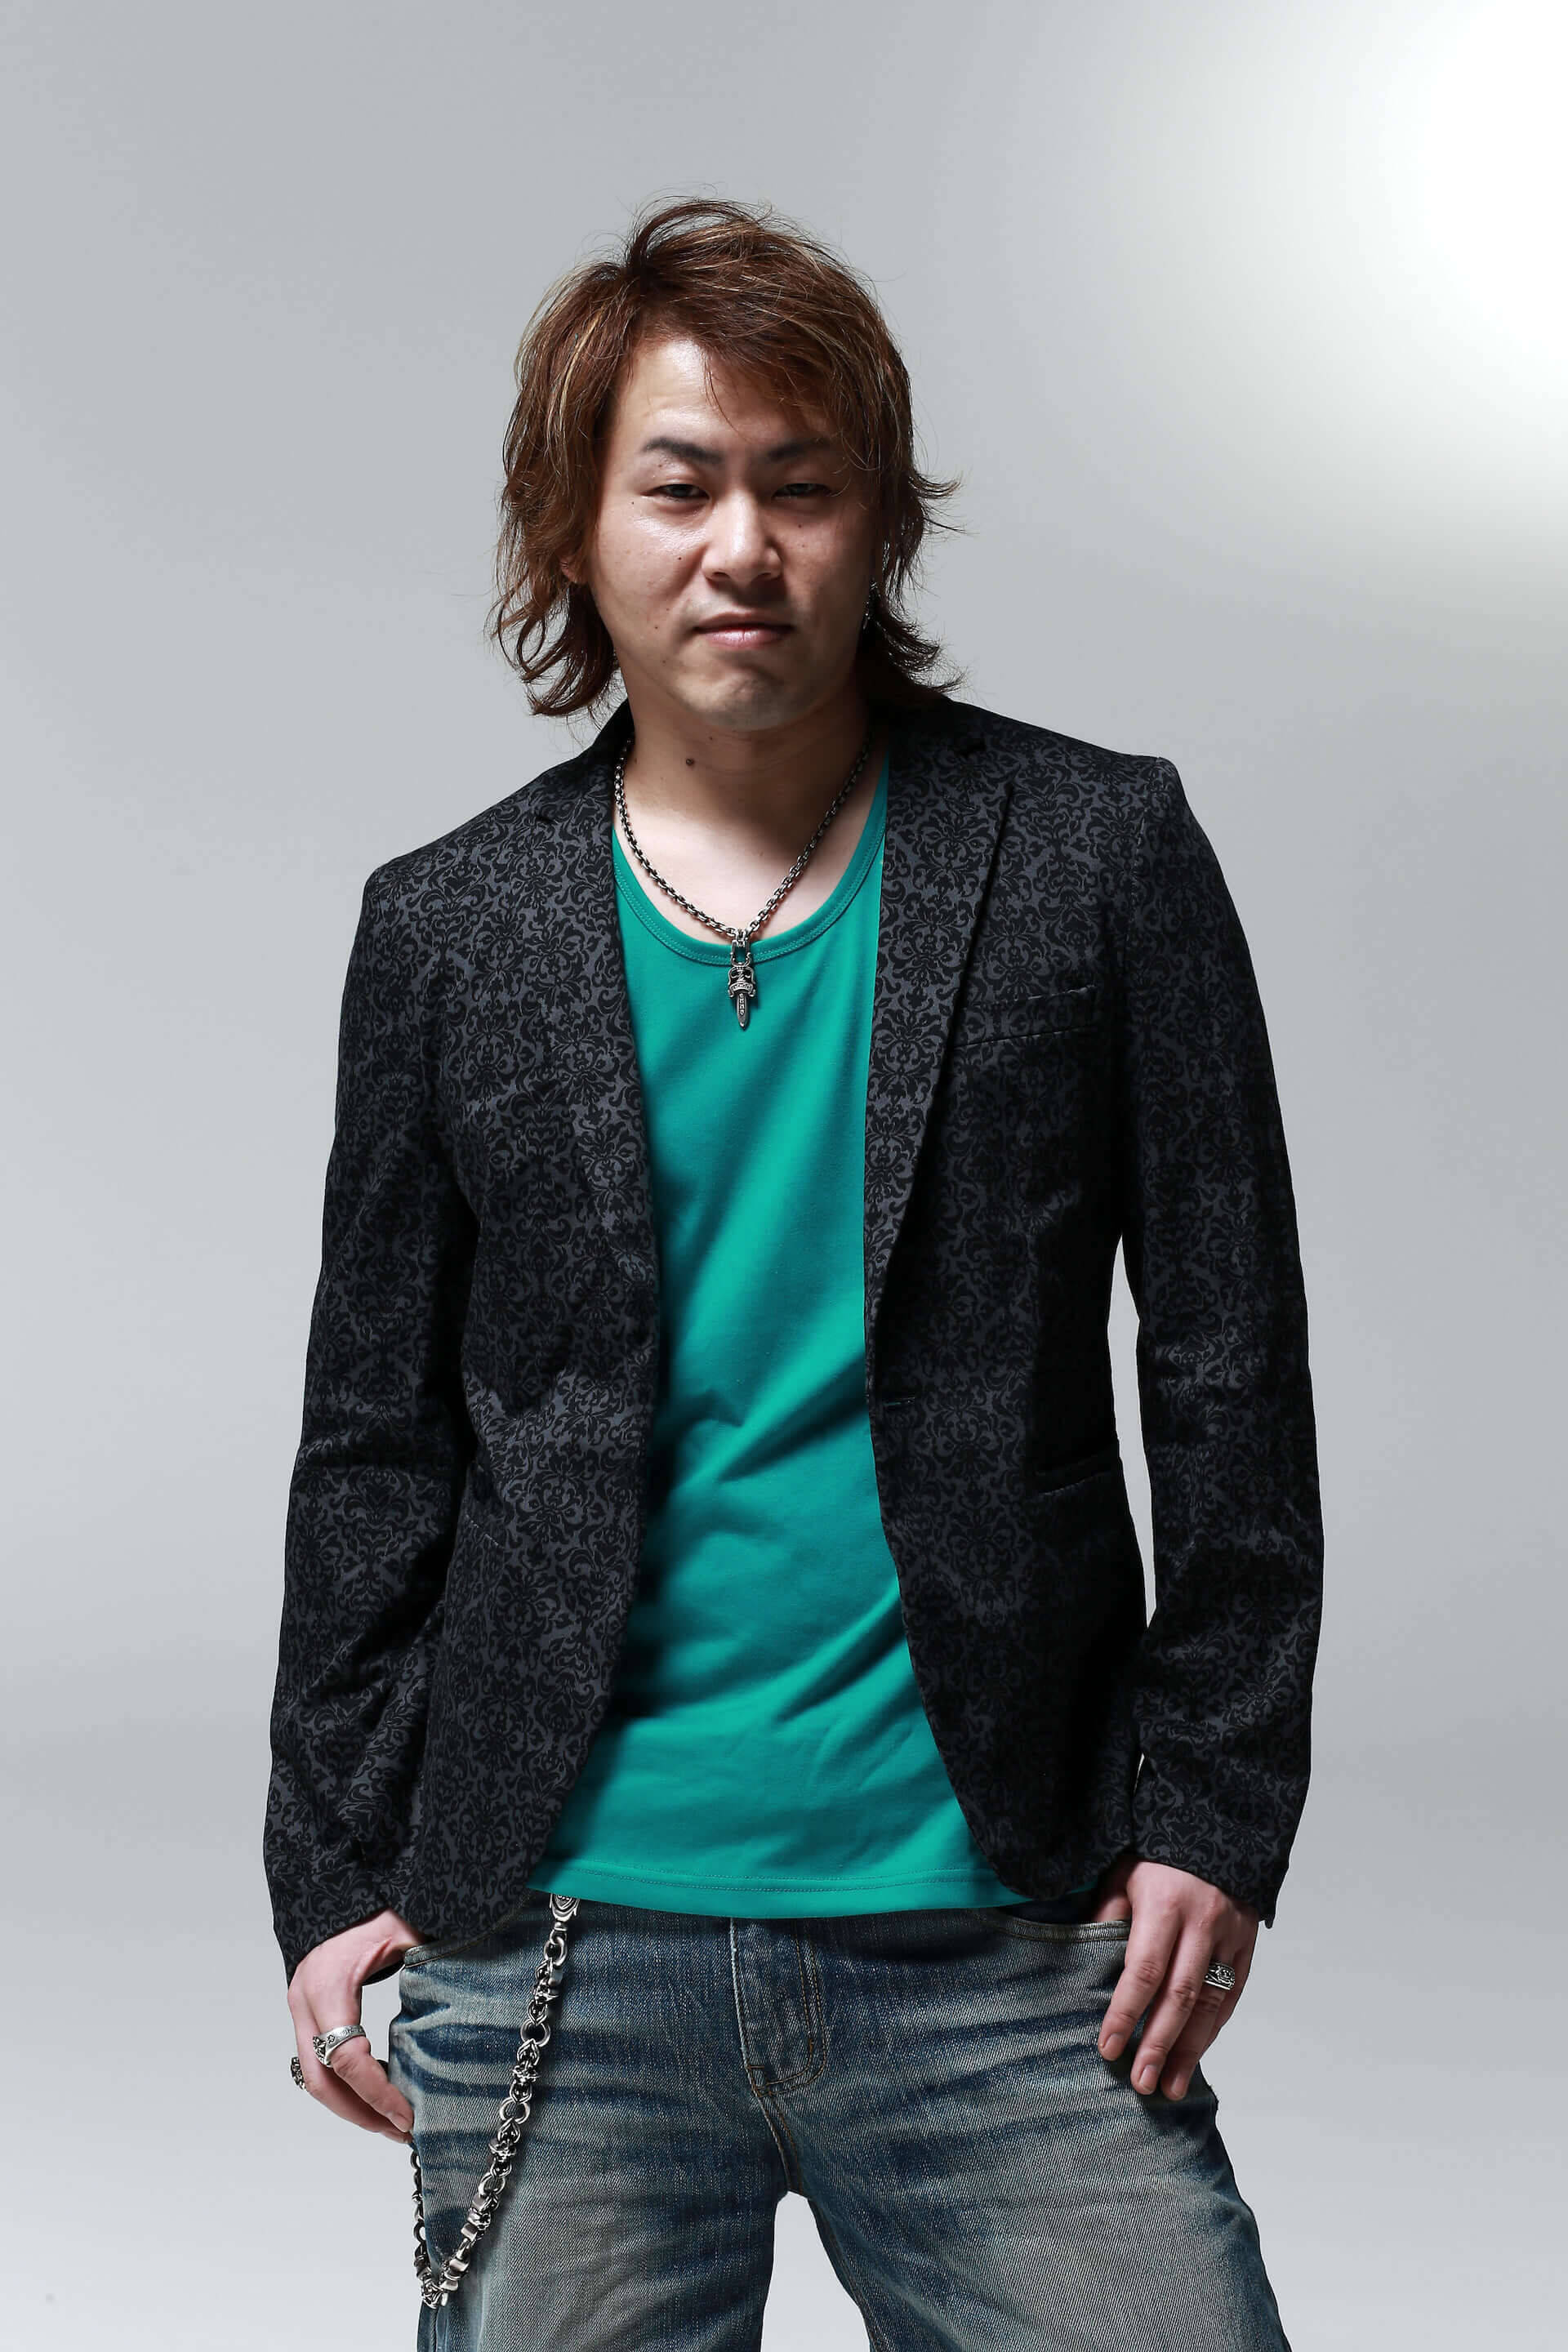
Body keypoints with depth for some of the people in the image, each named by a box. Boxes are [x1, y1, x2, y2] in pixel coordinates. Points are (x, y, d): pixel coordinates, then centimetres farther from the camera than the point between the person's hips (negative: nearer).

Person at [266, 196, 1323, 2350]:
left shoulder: (1096, 857, 2)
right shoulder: (447, 929, 6)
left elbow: (1232, 1369, 2)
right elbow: (378, 1442, 9)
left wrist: (1214, 1816, -2)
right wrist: (335, 1875, 6)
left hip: (1002, 1945, -1)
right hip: (557, 1947, 1)